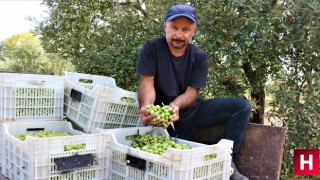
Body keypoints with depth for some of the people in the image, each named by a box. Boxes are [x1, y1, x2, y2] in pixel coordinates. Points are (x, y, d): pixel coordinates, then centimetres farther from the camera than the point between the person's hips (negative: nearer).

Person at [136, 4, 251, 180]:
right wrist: (146, 107, -37)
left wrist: (175, 105, -33)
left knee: (242, 106, -11)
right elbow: (147, 83, -15)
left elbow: (191, 92, -10)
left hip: (192, 110, 3)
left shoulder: (200, 57, -2)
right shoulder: (151, 48, -7)